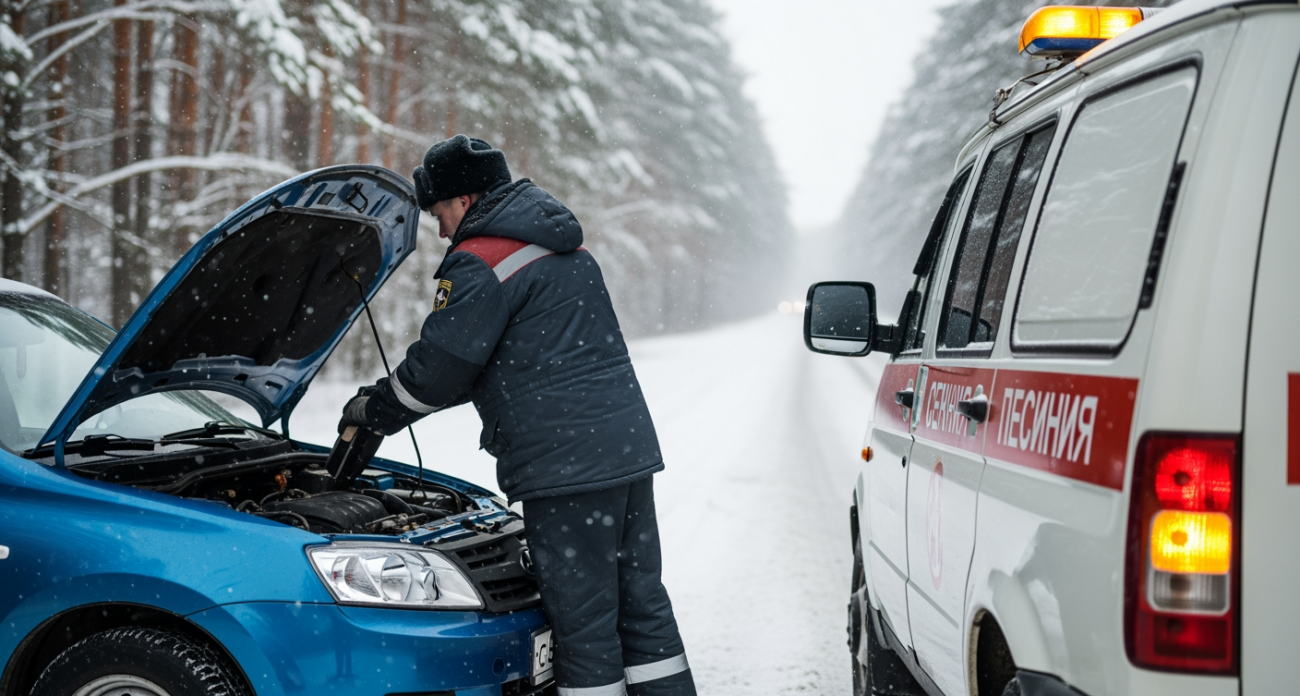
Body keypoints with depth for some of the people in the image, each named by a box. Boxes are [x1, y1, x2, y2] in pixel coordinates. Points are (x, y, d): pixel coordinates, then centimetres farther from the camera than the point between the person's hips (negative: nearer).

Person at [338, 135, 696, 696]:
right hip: (631, 448, 9)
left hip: (565, 464, -9)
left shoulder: (480, 263, -8)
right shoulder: (564, 249, 22)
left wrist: (374, 409, 11)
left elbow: (440, 367, -7)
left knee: (583, 618, -3)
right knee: (641, 602, 12)